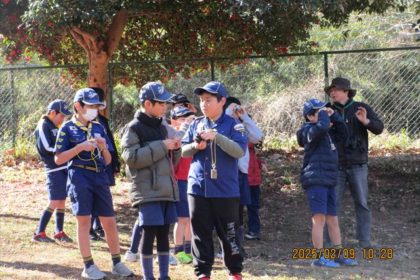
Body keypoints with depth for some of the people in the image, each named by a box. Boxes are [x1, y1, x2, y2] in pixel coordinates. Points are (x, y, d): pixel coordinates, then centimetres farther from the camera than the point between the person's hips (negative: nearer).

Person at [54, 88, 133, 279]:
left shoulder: (99, 128, 12)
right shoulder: (68, 129, -1)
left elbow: (108, 161, 14)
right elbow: (58, 159, -6)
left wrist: (104, 148, -7)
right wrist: (80, 147, -16)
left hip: (100, 177, 5)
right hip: (79, 178, -4)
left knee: (109, 222, 6)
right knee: (84, 221, -3)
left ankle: (117, 263, 17)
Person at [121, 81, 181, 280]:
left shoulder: (161, 128, 17)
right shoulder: (134, 128, -6)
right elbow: (131, 157, -19)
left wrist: (175, 149, 1)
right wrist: (161, 146, -18)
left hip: (166, 189, 7)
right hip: (147, 191, -7)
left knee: (163, 234, 9)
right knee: (149, 233, -7)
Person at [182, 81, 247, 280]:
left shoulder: (233, 125, -4)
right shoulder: (196, 124, 10)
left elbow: (240, 151, -17)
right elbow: (183, 151, 12)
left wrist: (216, 137, -25)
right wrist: (195, 146, -10)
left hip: (225, 190, -4)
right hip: (198, 188, 4)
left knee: (228, 233, 4)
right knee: (201, 233, 6)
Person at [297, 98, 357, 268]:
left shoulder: (327, 132, 21)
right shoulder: (309, 131, -8)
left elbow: (342, 134, 24)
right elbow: (321, 127, -29)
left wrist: (334, 116, 14)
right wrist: (323, 114, -11)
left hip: (328, 182, 9)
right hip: (315, 180, -9)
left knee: (332, 219, 13)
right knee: (319, 218, -13)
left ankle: (339, 255, 19)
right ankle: (319, 257, -14)